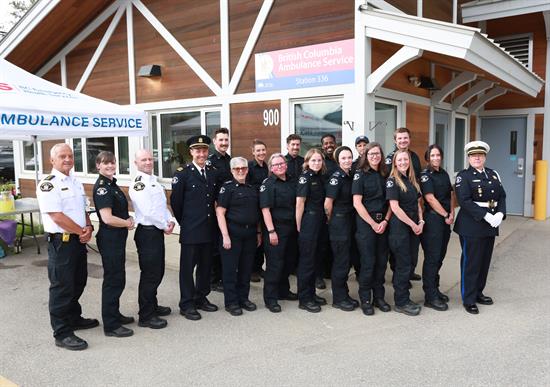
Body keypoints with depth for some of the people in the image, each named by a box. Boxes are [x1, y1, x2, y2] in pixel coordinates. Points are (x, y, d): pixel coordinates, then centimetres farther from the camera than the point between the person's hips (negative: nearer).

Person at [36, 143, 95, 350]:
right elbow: (57, 217, -20)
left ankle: (74, 318, 37)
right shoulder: (48, 184, -14)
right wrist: (82, 232, -13)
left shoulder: (75, 182, 12)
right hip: (61, 242, -8)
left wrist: (88, 228, -2)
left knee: (78, 283, 19)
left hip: (79, 240, 8)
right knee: (62, 287, 0)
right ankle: (62, 333, 10)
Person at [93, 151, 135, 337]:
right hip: (109, 239, -9)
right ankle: (111, 325, 10)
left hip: (117, 238, 9)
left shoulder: (112, 184, 11)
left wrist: (128, 218, 4)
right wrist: (128, 223, -9)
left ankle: (114, 315, 33)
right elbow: (107, 218, -24)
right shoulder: (101, 187, -17)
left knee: (117, 278, 18)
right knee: (113, 280, -1)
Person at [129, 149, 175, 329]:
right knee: (149, 274, -2)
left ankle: (152, 305, 34)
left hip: (158, 231, 9)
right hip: (147, 232, -9)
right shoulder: (138, 184, -15)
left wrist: (170, 220, 2)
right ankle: (146, 316, 9)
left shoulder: (154, 181, 14)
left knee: (158, 272, 18)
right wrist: (164, 226, -11)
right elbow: (148, 211, -20)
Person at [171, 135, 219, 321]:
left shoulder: (213, 172, 9)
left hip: (209, 229, 5)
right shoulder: (182, 173, -7)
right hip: (190, 231, -5)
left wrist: (212, 221, 12)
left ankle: (201, 298, 29)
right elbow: (175, 201, -5)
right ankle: (187, 305, 13)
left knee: (205, 266, 14)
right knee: (187, 267, 4)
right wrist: (183, 222, 1)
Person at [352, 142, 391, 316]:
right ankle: (365, 299, 11)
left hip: (383, 222, 5)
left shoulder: (385, 175, 10)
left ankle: (379, 297, 22)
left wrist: (385, 221, -7)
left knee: (382, 261, 8)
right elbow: (357, 203, -10)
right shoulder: (360, 174, -4)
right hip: (366, 222, -4)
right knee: (368, 262, -2)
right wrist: (373, 223, -11)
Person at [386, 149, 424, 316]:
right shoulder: (392, 181, -9)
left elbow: (418, 203, 17)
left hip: (414, 227, 7)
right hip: (399, 227, -7)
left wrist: (421, 222, 1)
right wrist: (413, 224, -12)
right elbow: (395, 207, -16)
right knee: (403, 265, -2)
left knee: (408, 263, 11)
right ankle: (401, 302, 9)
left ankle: (404, 298, 21)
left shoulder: (412, 180, 13)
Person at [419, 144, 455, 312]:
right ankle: (430, 297, 2)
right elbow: (430, 198, -15)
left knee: (440, 256, 12)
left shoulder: (444, 173, 14)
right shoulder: (425, 175, -8)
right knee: (432, 257, -4)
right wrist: (445, 215, -10)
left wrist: (452, 213, 1)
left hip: (445, 220, 7)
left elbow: (451, 194, 15)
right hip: (432, 219, -7)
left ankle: (435, 290, 25)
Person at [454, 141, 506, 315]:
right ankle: (468, 300, 11)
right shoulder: (463, 176, -6)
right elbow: (464, 201, -17)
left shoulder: (493, 174, 12)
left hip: (491, 225, 6)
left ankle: (478, 292, 29)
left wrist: (500, 214, -10)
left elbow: (502, 196, 9)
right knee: (471, 263, 0)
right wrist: (486, 215, -21)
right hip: (471, 225, -6)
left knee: (485, 261, 14)